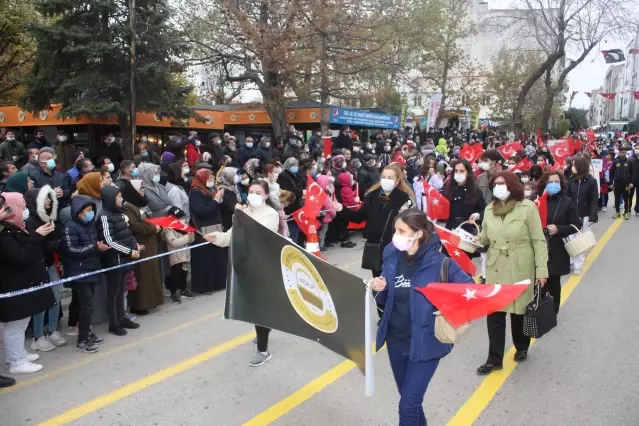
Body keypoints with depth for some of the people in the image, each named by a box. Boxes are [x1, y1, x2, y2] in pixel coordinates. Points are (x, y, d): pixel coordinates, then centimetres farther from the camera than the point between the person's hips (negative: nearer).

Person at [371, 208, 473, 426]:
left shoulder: (438, 261, -18)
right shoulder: (391, 255, -3)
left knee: (409, 404, -4)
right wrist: (380, 289, -15)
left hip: (425, 341, -5)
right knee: (408, 397, 21)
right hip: (395, 339, 5)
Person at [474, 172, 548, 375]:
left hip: (521, 269, -3)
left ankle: (521, 348, 37)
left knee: (520, 310, 12)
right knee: (494, 313, 3)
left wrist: (541, 269, -12)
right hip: (495, 269, 3)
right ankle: (494, 359, 12)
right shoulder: (489, 209, 6)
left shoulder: (527, 208, -8)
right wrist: (476, 238, -11)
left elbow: (538, 240, -8)